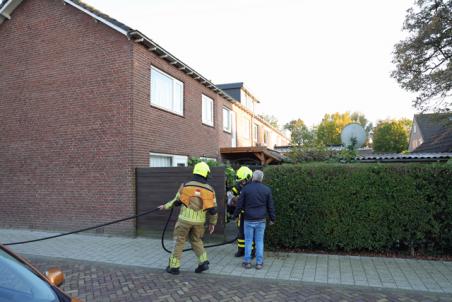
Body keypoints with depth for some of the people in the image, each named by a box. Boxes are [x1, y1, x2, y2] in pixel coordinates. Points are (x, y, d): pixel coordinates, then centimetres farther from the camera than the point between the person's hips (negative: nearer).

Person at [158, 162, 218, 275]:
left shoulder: (185, 186, -6)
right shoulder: (209, 189, -2)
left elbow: (176, 201, 4)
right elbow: (213, 209, 1)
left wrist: (165, 206, 22)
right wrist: (212, 223, 13)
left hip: (185, 219, -2)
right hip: (199, 221, 2)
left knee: (179, 242, 10)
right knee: (196, 241, 22)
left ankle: (174, 266, 16)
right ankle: (203, 262, 14)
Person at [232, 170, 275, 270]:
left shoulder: (246, 188, -5)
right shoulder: (266, 189, 0)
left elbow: (240, 205, -2)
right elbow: (270, 206, 5)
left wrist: (235, 216, 10)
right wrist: (272, 218, 16)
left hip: (249, 220, -1)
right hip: (261, 220, 1)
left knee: (248, 241, 8)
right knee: (259, 241, 8)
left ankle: (247, 262, 13)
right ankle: (259, 262, 12)